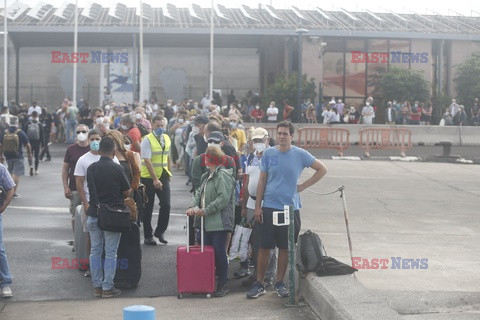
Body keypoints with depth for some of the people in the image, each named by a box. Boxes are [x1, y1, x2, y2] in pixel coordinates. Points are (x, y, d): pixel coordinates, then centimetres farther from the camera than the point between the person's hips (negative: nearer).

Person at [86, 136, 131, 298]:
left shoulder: (91, 168, 2)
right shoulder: (117, 168, -11)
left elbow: (90, 190, 12)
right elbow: (127, 192, -4)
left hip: (94, 214, 4)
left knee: (95, 251, 12)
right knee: (110, 253, 2)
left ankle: (97, 286, 15)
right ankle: (107, 287, 4)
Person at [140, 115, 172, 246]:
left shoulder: (167, 139, 8)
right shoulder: (147, 140, -13)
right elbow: (147, 161, -20)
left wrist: (168, 174, 16)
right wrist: (155, 179, -25)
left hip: (163, 176, 5)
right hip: (148, 177, -5)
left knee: (166, 205, -3)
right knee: (148, 208, 3)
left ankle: (160, 232, 14)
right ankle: (148, 236, 13)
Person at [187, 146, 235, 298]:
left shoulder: (222, 175, -12)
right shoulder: (208, 176, 19)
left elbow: (223, 198, -20)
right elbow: (199, 193, 16)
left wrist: (206, 210, -20)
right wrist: (194, 206, -4)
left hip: (220, 222, -9)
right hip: (208, 222, 9)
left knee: (219, 252, -5)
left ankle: (223, 285, 3)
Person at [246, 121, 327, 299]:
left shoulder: (300, 155, 0)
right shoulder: (268, 153, 2)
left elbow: (322, 169, 7)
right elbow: (262, 180, 6)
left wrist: (303, 186, 0)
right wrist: (257, 206, 1)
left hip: (290, 207, 0)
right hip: (269, 207, 0)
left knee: (285, 248, 6)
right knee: (264, 247, 1)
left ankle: (280, 283, 18)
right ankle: (259, 284, 9)